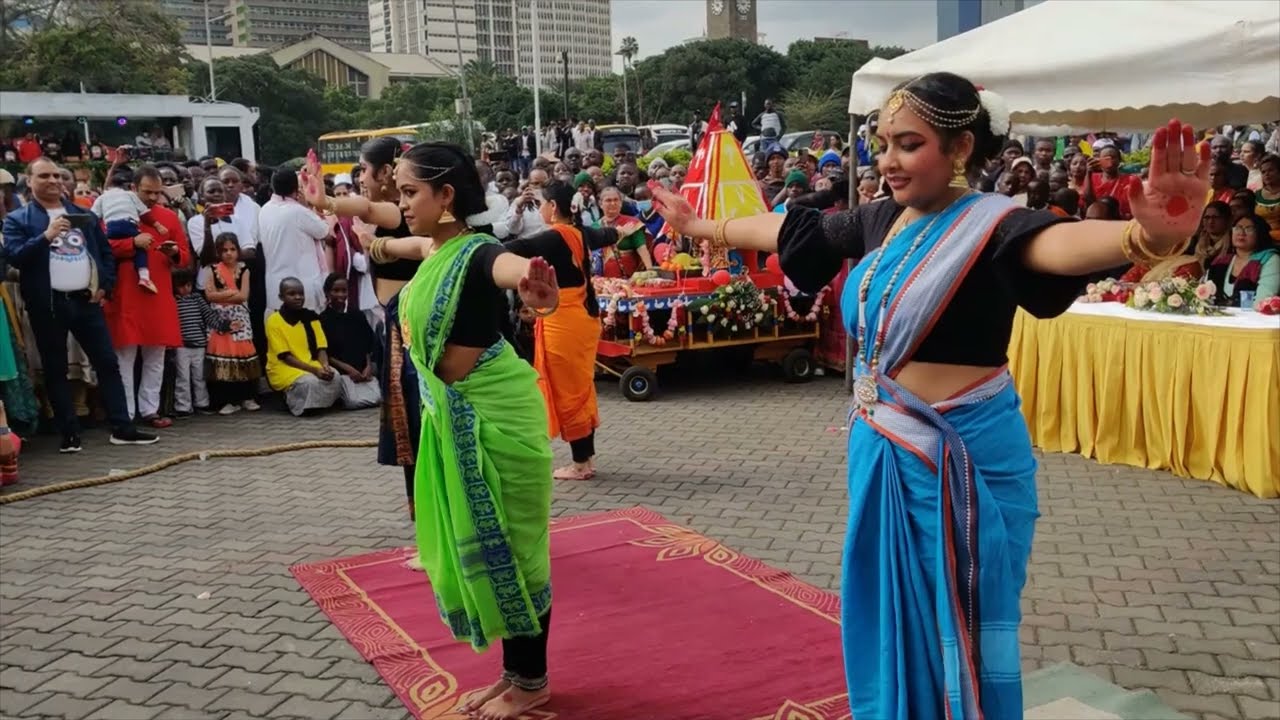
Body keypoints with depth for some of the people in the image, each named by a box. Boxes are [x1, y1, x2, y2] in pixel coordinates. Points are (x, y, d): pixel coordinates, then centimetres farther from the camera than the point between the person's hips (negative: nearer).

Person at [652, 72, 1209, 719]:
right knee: (887, 614, 19)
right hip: (882, 448, 7)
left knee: (959, 626, 8)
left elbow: (1059, 242, -37)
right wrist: (700, 226, 30)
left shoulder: (990, 224, -16)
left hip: (963, 452, -7)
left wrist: (1150, 237, -59)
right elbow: (790, 228, 19)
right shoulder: (881, 219, 4)